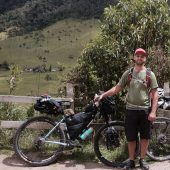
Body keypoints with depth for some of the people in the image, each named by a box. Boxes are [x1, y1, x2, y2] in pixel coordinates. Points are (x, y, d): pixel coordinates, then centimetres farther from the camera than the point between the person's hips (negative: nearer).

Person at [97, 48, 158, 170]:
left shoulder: (150, 74, -1)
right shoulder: (128, 73, 3)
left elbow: (154, 94, -3)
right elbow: (117, 88, 5)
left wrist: (153, 112, -10)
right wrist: (103, 95, -6)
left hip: (145, 110, -1)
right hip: (131, 110, 1)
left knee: (145, 136, 9)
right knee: (131, 137, 7)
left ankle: (142, 160, 25)